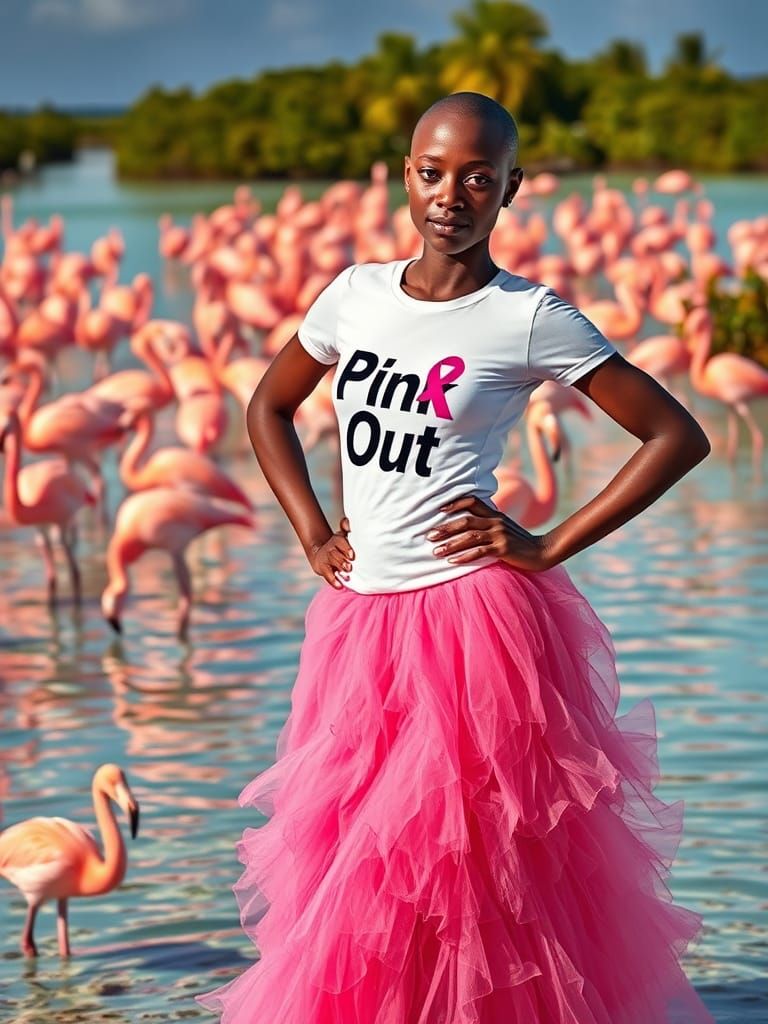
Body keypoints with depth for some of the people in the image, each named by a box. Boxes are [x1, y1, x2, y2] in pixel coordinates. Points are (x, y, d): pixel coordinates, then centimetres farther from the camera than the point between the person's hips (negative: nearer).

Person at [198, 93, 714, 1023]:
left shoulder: (531, 319, -7)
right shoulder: (356, 294, 6)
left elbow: (678, 436, -8)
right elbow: (268, 406, 22)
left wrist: (549, 547, -10)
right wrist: (311, 533, 9)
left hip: (476, 620, -5)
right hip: (357, 618, 5)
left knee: (470, 863, -2)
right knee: (352, 864, 9)